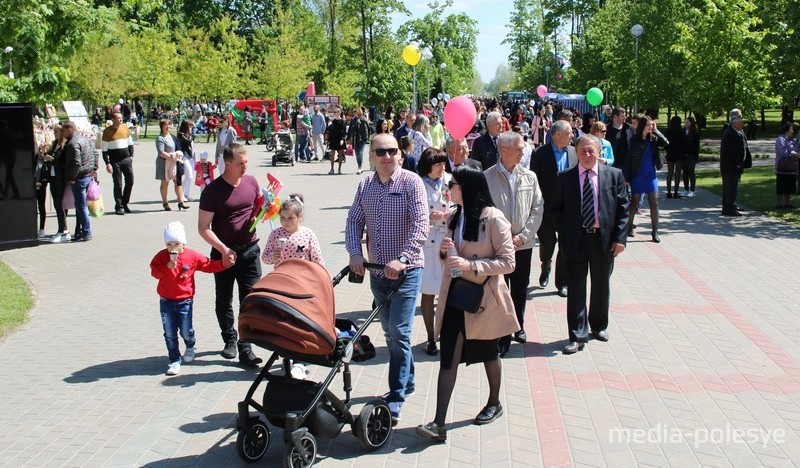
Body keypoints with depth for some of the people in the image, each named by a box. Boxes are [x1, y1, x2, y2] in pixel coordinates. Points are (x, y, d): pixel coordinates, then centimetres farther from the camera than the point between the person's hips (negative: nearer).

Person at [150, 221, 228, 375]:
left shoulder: (192, 256, -3)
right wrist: (167, 267, -28)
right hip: (166, 301, 1)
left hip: (185, 301, -1)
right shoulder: (162, 256, -3)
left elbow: (209, 265, 5)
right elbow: (154, 271, -12)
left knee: (186, 331, 1)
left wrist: (223, 263, -6)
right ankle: (174, 361, 14)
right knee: (170, 334, 3)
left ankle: (190, 347, 36)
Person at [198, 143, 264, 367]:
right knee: (224, 302, 13)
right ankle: (230, 340, 35)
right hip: (224, 252, -2)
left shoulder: (251, 181, 2)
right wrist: (223, 250, -20)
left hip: (249, 249, 2)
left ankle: (245, 349, -1)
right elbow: (203, 228, -11)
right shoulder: (213, 190, -11)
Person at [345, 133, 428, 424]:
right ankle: (407, 380, 34)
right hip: (377, 270, 6)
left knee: (399, 331, -9)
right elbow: (354, 221, 6)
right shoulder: (365, 185, 5)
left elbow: (421, 225, -19)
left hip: (405, 270, -6)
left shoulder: (411, 182, -11)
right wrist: (355, 253, -11)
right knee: (390, 331, 16)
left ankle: (396, 397, 1)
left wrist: (402, 259, -29)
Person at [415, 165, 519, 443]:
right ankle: (439, 424, -7)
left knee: (488, 354, 16)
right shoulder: (455, 217, 8)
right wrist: (444, 252, -6)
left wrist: (470, 264, -24)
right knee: (448, 357, -3)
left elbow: (508, 262, -15)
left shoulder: (493, 218, -14)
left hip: (483, 297, -5)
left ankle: (494, 404, 40)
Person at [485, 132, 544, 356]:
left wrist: (523, 236, -6)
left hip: (523, 244, 3)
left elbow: (538, 209, 3)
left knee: (520, 289, 15)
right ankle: (502, 338, 11)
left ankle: (518, 327, 36)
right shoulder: (487, 177, -7)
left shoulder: (529, 176, 3)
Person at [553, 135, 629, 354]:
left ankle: (599, 326, 35)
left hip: (604, 239, 1)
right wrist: (563, 237, -5)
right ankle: (578, 336, 6)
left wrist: (620, 237, -6)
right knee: (576, 288, -1)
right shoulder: (565, 178, 0)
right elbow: (558, 209, 4)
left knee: (601, 285, 15)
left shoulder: (614, 175, 1)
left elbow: (623, 207, 1)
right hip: (575, 239, -1)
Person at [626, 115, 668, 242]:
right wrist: (627, 178, -7)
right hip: (638, 176, -3)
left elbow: (666, 143, -12)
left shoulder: (653, 139, 4)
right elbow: (629, 159, -5)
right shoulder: (635, 140, -6)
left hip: (651, 176, 3)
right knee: (634, 203, 7)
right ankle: (629, 227, 23)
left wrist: (656, 131, -10)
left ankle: (655, 232, 5)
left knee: (654, 204, 0)